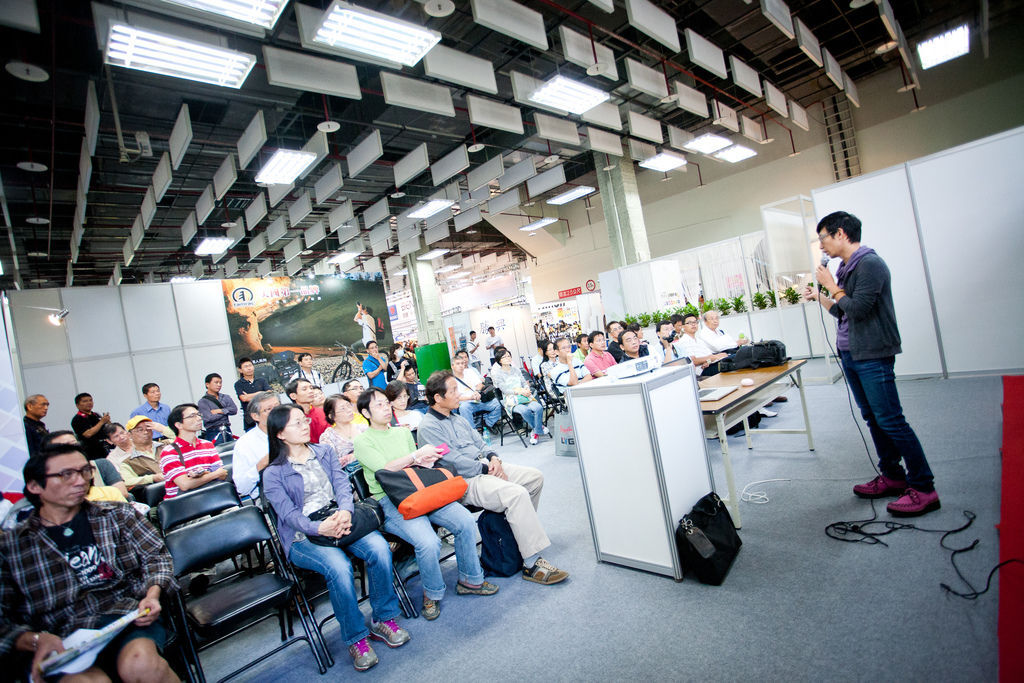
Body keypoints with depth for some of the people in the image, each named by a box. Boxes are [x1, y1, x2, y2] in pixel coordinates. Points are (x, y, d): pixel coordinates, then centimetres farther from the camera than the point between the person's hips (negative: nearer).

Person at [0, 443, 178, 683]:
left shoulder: (117, 516, 14)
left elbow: (156, 556, 13)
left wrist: (152, 595, -6)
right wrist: (36, 640, -14)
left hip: (127, 618, 2)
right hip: (60, 642, -1)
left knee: (141, 663, -32)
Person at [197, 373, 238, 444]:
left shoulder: (225, 397, 10)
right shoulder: (202, 402, -2)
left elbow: (234, 410, -2)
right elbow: (209, 418, -12)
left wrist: (219, 411, -10)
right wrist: (226, 411, -3)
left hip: (227, 432, 4)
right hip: (213, 434, -4)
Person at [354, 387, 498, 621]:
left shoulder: (403, 433, 18)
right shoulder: (362, 441, 1)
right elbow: (384, 469, -13)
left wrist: (423, 461, -3)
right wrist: (417, 455, -16)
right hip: (390, 501, -5)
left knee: (466, 521, -15)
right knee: (428, 542, -29)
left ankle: (469, 579, 7)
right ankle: (432, 593, 1)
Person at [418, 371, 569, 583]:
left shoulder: (457, 418, 18)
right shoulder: (429, 427, -11)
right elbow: (455, 462, -17)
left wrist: (493, 458, -1)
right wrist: (487, 470, -12)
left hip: (485, 467, 9)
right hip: (465, 481, -9)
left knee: (535, 476, -1)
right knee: (517, 493, -29)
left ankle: (522, 528, 17)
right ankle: (532, 565, -22)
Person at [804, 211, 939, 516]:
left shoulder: (870, 263, -13)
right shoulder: (844, 268, 14)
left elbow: (858, 308, -21)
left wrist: (832, 286, -11)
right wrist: (819, 296, 14)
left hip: (873, 356, -9)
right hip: (850, 354, 9)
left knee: (890, 420, -6)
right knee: (873, 419, 14)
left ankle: (923, 488, 4)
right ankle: (892, 476, 25)